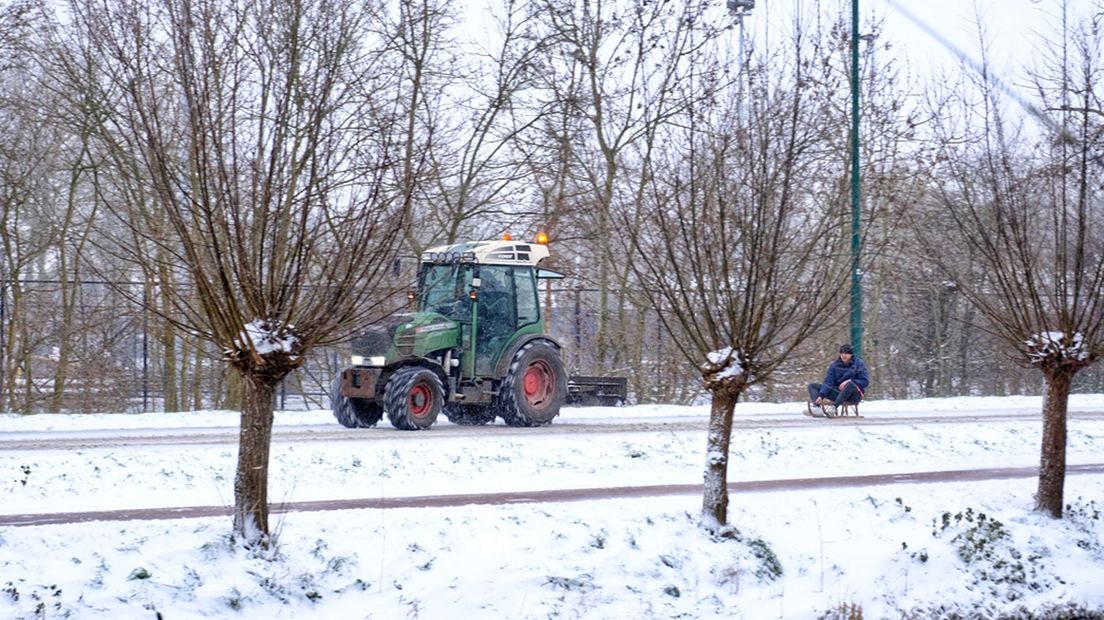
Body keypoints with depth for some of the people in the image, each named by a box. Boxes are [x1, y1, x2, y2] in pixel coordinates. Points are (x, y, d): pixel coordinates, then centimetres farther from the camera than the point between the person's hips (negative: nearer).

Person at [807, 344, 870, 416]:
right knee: (812, 386, -4)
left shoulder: (859, 363, -1)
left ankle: (834, 407, -50)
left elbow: (865, 381, -7)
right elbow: (828, 382, -2)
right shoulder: (834, 365, 6)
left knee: (850, 384, -40)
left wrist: (849, 382, -21)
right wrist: (821, 395, -18)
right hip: (838, 392, 5)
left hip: (854, 395, -5)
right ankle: (818, 407, -35)